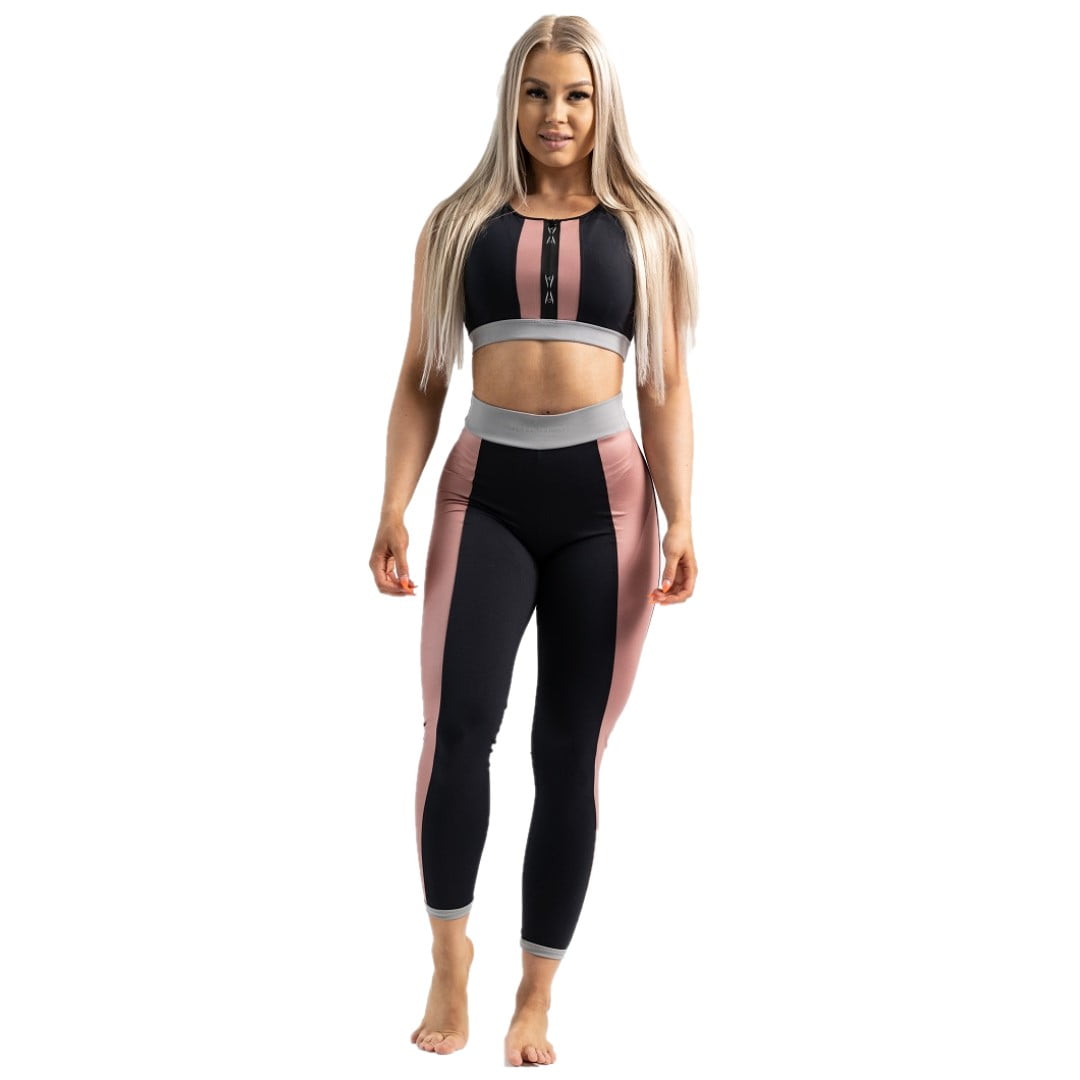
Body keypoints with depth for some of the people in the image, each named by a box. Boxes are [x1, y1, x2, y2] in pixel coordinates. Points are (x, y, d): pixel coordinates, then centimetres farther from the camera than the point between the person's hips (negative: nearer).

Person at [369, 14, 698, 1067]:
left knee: (569, 756, 1)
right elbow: (422, 379, 11)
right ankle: (449, 954, -1)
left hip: (603, 497, 0)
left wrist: (679, 522, -4)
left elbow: (666, 389, 8)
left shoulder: (648, 229, 12)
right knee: (458, 722, -20)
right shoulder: (459, 223, 13)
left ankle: (537, 999, 12)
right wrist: (393, 509, -1)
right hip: (486, 492, 0)